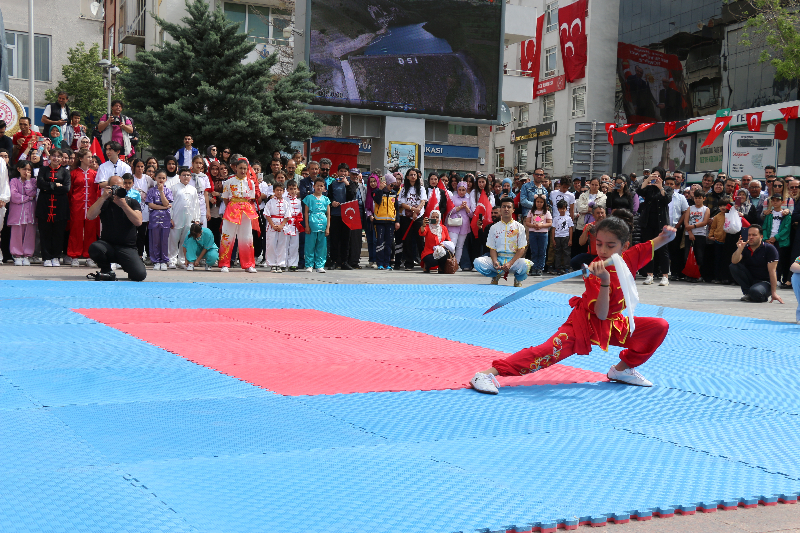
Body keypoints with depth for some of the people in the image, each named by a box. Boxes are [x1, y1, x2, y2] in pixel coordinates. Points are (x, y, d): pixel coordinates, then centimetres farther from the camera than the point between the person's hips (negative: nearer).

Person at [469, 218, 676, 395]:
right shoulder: (595, 274, -23)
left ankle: (622, 369, 12)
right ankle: (488, 373, -36)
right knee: (550, 351, -28)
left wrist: (667, 234, -12)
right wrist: (604, 282, -42)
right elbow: (600, 314, -29)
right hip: (585, 323, -7)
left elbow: (655, 244, 10)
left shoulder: (630, 258, -6)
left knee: (660, 327, 3)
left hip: (613, 326, 7)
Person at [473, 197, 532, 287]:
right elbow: (492, 248, 7)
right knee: (478, 262, -26)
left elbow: (521, 249, -1)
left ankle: (518, 279, 1)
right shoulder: (494, 227, 12)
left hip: (514, 259, -2)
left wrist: (510, 263, -17)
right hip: (498, 259, 2)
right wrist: (495, 262, -15)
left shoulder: (519, 227, 6)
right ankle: (496, 276, 7)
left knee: (525, 264, -37)